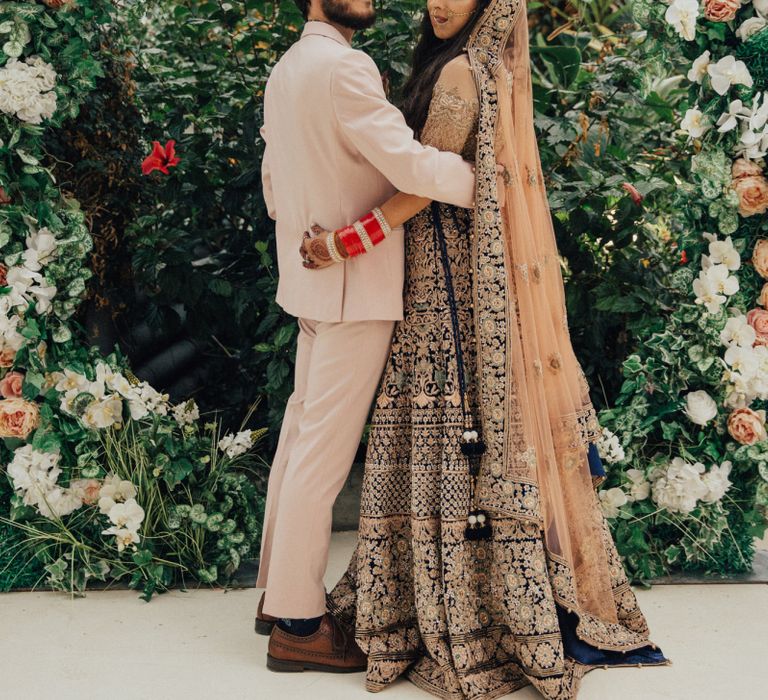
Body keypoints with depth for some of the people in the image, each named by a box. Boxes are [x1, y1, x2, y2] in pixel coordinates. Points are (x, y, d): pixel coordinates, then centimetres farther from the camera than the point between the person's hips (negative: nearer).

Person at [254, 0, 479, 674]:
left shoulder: (284, 70, 15)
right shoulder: (344, 67, -16)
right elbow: (409, 164, -24)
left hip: (310, 281, 10)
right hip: (355, 287, -10)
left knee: (301, 431, 15)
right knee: (325, 450, -4)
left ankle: (278, 590, 26)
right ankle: (296, 624, 6)